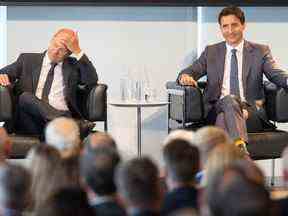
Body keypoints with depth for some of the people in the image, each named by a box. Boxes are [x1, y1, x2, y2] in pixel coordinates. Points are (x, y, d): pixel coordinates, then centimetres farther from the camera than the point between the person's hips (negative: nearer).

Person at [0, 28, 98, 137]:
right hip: (32, 122, 1)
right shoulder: (28, 59, 20)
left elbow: (92, 81, 4)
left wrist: (78, 52, -1)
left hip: (62, 116, -1)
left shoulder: (73, 65, 19)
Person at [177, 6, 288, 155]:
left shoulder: (260, 51, 16)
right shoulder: (211, 52, 21)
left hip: (250, 111, 0)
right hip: (217, 109, 1)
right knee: (229, 100, -35)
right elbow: (189, 72, 13)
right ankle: (240, 147, -59)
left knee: (224, 118, -34)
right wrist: (185, 77, -13)